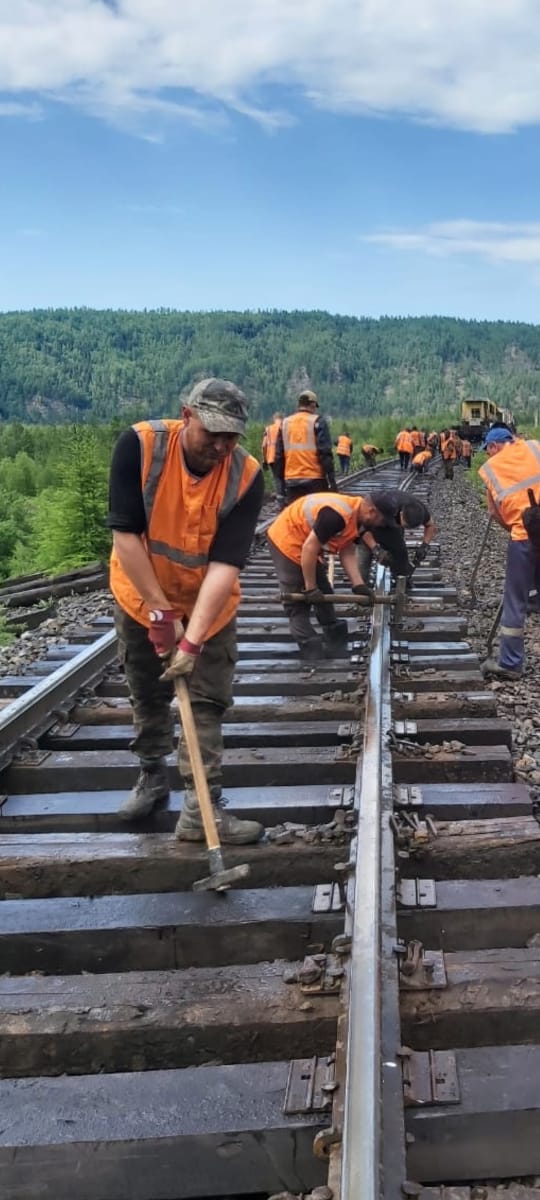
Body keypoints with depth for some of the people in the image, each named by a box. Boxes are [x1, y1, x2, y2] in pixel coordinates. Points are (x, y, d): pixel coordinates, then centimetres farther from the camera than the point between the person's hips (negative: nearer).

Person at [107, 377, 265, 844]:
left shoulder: (246, 475, -24)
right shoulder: (139, 445, -26)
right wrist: (161, 613, -24)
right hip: (141, 597, 1)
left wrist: (192, 640, -35)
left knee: (207, 705, -2)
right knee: (147, 696, 14)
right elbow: (125, 535, -25)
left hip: (210, 605, 0)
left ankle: (200, 810, 5)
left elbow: (225, 563, -29)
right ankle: (153, 774, 37)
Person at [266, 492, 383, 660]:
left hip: (305, 542, 10)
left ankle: (333, 633, 29)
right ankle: (310, 648, -6)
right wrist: (310, 588, -22)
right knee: (297, 600, -7)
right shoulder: (337, 515, -33)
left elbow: (347, 554, -1)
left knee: (323, 590, 18)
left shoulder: (356, 516, -2)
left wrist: (359, 585, -12)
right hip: (286, 539, -10)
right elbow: (309, 547, -30)